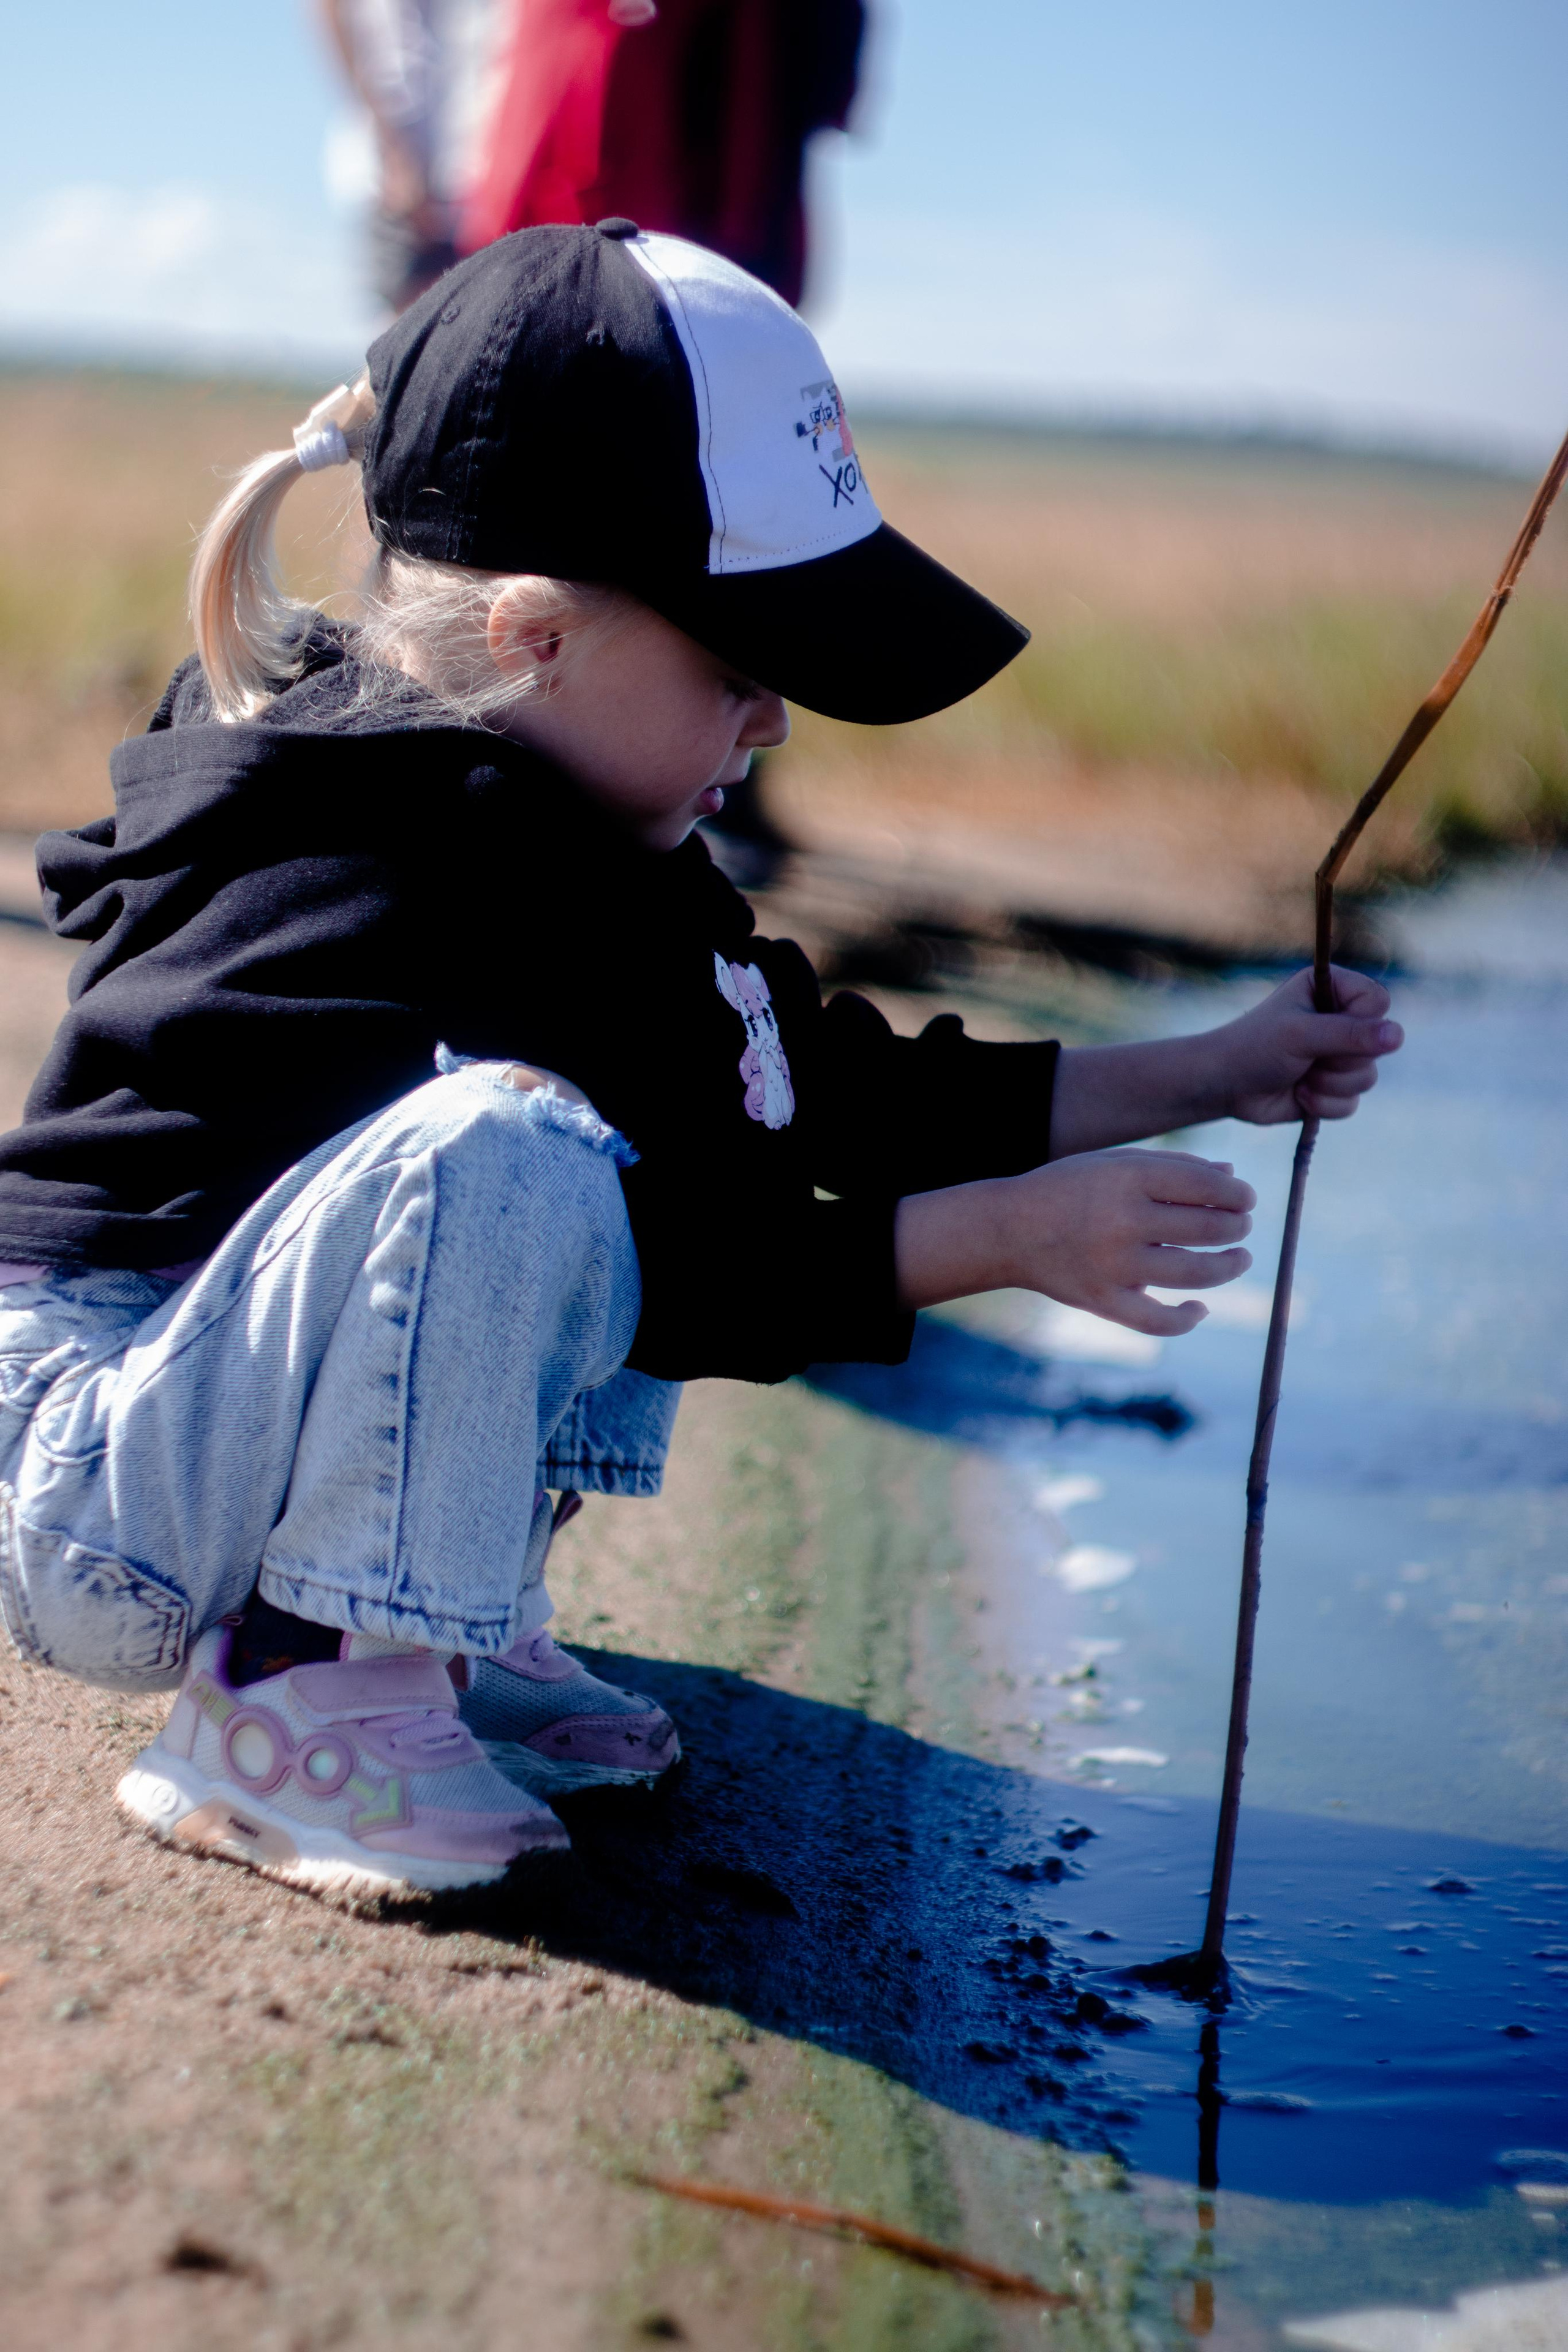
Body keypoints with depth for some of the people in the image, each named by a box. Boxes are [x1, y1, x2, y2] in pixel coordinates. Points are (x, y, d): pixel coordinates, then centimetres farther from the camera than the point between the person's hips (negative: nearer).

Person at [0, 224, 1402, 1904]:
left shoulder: (548, 825, 7)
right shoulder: (397, 895, -24)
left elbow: (827, 1088, 10)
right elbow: (672, 1268, -22)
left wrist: (1208, 1075, 8)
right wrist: (1010, 1236, -20)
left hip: (243, 1430, 10)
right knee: (508, 1154, -35)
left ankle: (452, 1620, 6)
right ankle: (299, 1696, -17)